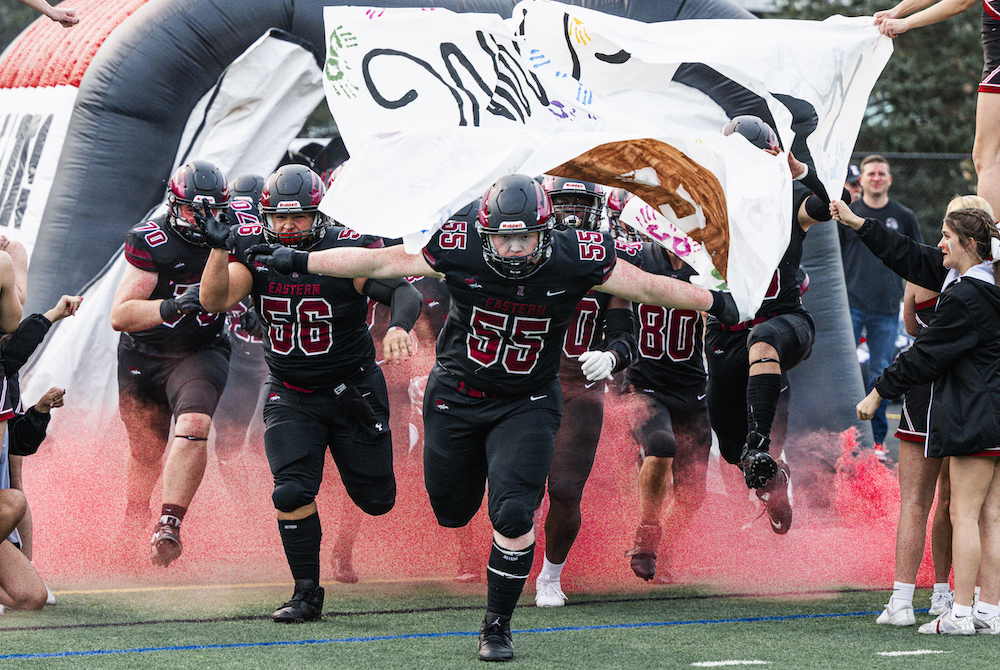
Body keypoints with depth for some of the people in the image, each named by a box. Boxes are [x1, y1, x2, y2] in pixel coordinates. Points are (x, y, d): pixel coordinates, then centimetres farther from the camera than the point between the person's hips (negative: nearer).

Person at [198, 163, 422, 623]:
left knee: (376, 501, 9)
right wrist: (219, 249, -39)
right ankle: (307, 594, 0)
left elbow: (402, 291, -27)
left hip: (353, 391, -1)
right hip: (291, 396, 1)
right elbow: (214, 301, -23)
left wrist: (398, 326, -49)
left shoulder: (346, 252, -20)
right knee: (293, 493, -16)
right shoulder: (255, 252, -10)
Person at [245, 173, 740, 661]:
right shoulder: (460, 251, -21)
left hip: (527, 404, -1)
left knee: (513, 517, -16)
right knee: (452, 512, 15)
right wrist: (296, 262, -8)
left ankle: (497, 627, 4)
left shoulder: (575, 259, -20)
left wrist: (714, 303, 1)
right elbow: (377, 263, -11)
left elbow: (649, 288, -6)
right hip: (457, 396, 1)